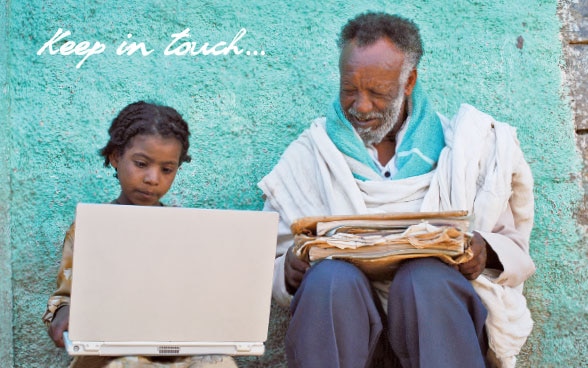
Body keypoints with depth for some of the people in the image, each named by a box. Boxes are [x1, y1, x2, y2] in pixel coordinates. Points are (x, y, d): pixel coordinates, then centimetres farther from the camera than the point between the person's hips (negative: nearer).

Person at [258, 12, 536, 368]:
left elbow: (514, 247, 13)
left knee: (427, 276, -34)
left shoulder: (465, 148, 16)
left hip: (438, 305, 0)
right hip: (341, 309, 0)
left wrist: (487, 252, -11)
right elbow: (272, 264, 13)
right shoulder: (307, 156, 16)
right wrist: (288, 272, -12)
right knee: (331, 276, -34)